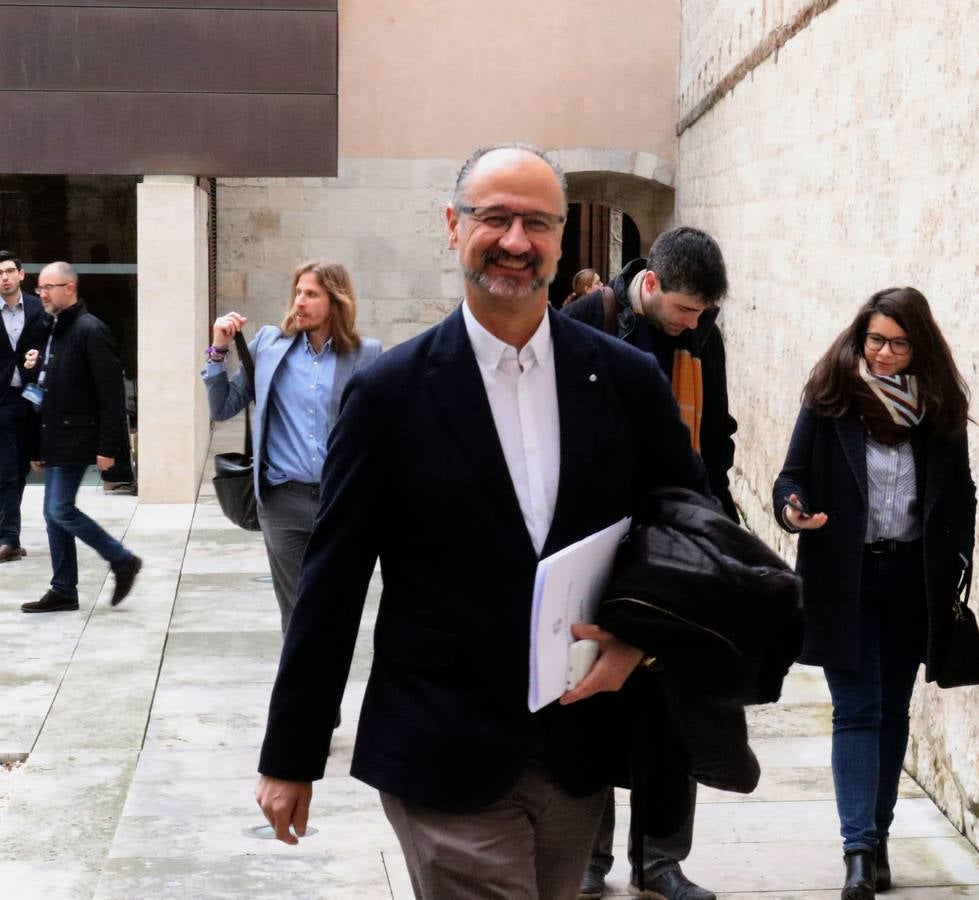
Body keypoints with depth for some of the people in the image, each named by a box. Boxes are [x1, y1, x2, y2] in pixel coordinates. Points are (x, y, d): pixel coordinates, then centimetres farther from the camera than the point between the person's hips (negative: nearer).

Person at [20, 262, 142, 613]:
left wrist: (108, 446, -20)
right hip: (55, 439, 9)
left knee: (60, 510, -10)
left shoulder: (89, 330, -13)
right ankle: (63, 591, 15)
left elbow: (111, 392, -17)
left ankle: (123, 561, 4)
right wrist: (41, 445, 16)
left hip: (76, 438, -9)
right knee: (54, 513, 9)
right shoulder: (55, 330, 14)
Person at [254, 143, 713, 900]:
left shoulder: (628, 379, 1)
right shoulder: (390, 394, -6)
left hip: (580, 753, 3)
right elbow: (331, 585, -3)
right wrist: (290, 756, 0)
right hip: (445, 760, -3)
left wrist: (641, 638, -9)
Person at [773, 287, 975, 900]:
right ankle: (860, 848, -5)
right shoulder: (831, 398, -6)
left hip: (913, 579, 3)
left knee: (893, 709, 11)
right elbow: (794, 474, -2)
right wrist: (793, 509, -24)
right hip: (845, 579, -3)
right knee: (858, 710, -5)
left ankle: (877, 838, 22)